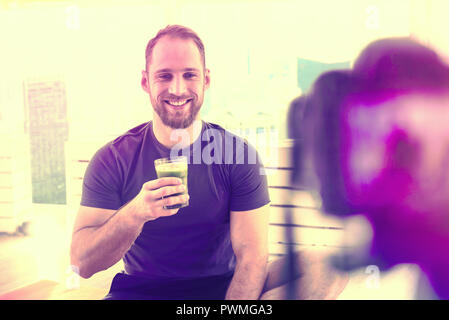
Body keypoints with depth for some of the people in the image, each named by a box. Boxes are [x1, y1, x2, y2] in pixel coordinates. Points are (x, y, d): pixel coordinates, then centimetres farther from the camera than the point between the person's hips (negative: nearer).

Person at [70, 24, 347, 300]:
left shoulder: (239, 153, -5)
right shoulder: (112, 160, -5)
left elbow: (252, 256, -11)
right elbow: (82, 264, -11)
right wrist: (134, 214, -29)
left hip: (224, 288, 1)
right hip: (142, 291, 0)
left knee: (324, 269, -23)